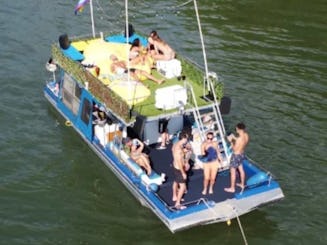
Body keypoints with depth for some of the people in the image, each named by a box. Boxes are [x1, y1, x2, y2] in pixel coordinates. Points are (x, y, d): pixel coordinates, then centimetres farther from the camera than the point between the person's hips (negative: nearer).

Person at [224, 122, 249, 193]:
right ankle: (242, 184, 42)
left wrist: (231, 141, -14)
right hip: (242, 154, 8)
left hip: (236, 155, -8)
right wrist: (234, 138, 4)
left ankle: (232, 188, 20)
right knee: (241, 169, 25)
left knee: (233, 172, 8)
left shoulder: (239, 139, -33)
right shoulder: (246, 135, -7)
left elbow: (234, 149, -25)